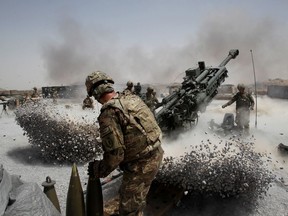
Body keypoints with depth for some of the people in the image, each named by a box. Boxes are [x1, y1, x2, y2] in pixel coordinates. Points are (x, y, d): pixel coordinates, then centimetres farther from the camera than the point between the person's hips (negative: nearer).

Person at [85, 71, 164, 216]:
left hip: (139, 165, -8)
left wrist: (98, 170, -6)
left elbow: (115, 152, -23)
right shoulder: (133, 99, 3)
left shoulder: (109, 113, -21)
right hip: (156, 155, 8)